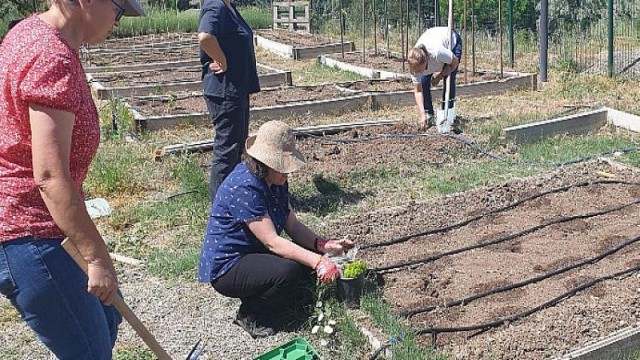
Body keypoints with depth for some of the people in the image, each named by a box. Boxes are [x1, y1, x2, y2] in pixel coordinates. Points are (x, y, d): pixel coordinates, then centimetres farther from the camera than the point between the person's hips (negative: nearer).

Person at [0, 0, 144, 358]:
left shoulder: (32, 30, 7)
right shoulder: (53, 59, -25)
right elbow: (50, 177, -29)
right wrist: (98, 257, -25)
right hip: (29, 237, -11)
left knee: (106, 317, 22)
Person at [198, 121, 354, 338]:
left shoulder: (276, 181, 2)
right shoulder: (244, 187, -27)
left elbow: (293, 225, 1)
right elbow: (272, 242, -31)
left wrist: (323, 245, -16)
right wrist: (318, 261, -36)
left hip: (255, 254, 9)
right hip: (226, 267, -9)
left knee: (309, 257, -5)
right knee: (288, 270, -30)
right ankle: (251, 316, -4)